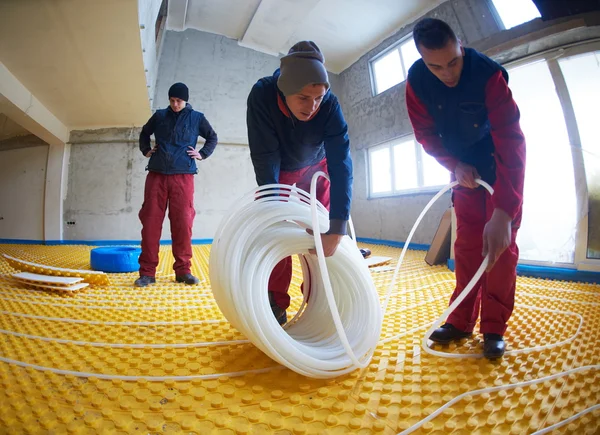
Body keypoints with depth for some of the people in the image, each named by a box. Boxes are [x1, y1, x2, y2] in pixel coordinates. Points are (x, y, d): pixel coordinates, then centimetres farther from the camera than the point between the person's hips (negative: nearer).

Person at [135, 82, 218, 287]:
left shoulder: (196, 118, 8)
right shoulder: (159, 116, 13)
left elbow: (212, 137, 19)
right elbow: (144, 133, 29)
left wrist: (202, 154, 7)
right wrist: (146, 150, 15)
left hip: (183, 176, -1)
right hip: (156, 175, 2)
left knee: (182, 223, -4)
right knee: (151, 221, -3)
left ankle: (183, 270, 5)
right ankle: (147, 272, 3)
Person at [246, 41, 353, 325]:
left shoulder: (330, 105, -32)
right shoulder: (262, 95, -33)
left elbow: (341, 163, -37)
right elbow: (264, 158, -32)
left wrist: (336, 230, -45)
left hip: (315, 168, 1)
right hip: (278, 171, 0)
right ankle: (276, 304, 6)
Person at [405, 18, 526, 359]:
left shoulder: (488, 72, -30)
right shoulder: (417, 81, -17)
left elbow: (510, 140, -37)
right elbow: (426, 133, -6)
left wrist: (503, 213, -46)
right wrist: (455, 166, -22)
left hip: (501, 161, -3)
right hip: (464, 165, 3)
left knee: (500, 243, -9)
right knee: (467, 244, 3)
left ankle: (494, 327, 2)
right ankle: (461, 321, 9)